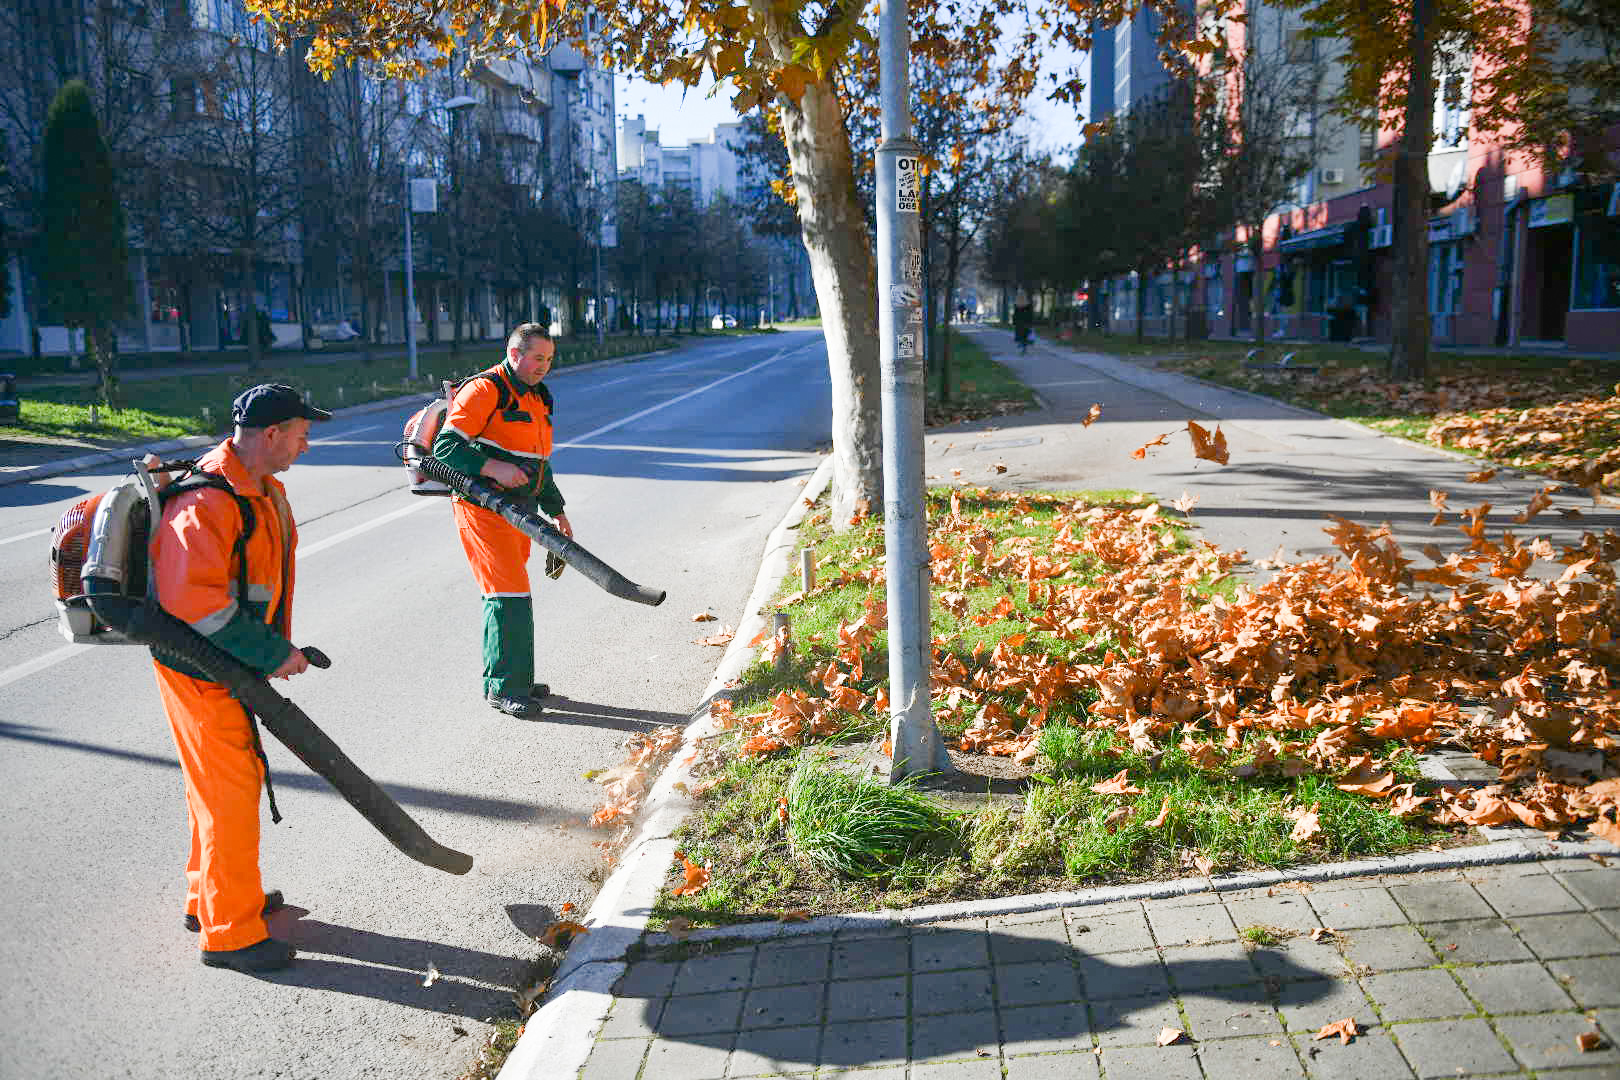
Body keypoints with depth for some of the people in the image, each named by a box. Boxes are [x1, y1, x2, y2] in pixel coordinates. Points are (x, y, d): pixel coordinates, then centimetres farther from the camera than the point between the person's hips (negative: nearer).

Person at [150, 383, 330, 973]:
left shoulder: (263, 490, 8)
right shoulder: (208, 501, -25)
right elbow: (194, 601, -30)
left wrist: (278, 646, 13)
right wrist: (273, 653, -26)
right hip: (198, 670, -10)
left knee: (238, 779, 21)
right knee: (230, 794, -2)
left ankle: (210, 897, 39)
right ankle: (229, 933, 11)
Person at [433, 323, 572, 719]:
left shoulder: (537, 397, 17)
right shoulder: (484, 390, -11)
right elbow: (445, 448, -17)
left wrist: (556, 511, 24)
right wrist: (493, 468, -28)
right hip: (482, 506, -8)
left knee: (507, 593, 13)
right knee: (509, 592, -11)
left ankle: (510, 679, 22)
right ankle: (504, 688, -4)